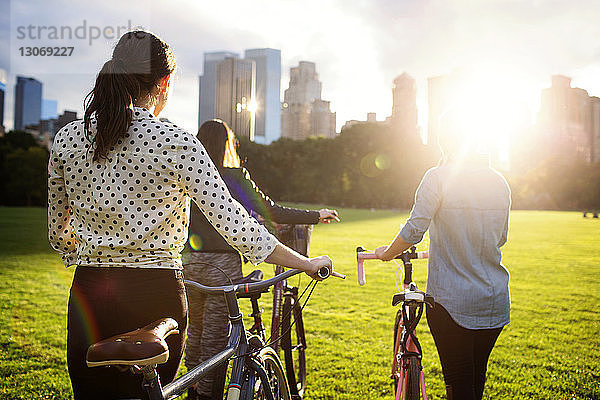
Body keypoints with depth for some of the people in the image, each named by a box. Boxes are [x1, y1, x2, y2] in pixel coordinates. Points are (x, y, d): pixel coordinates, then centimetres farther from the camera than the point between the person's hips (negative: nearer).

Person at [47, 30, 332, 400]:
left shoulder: (67, 139, 3)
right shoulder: (176, 143, -11)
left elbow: (59, 234, 12)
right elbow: (231, 221, -13)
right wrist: (306, 263, -4)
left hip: (88, 297, 4)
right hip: (155, 298, -3)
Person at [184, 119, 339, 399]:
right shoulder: (236, 177, -7)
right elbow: (273, 212, -7)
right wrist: (316, 216, 2)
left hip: (190, 263, 5)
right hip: (222, 263, -5)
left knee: (195, 329, 21)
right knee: (215, 335, 3)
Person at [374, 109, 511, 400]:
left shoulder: (438, 177, -12)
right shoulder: (499, 182, 5)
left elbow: (414, 230, -17)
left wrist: (387, 253, 1)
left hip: (451, 302, -5)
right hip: (495, 303, 5)